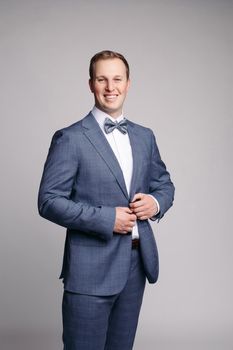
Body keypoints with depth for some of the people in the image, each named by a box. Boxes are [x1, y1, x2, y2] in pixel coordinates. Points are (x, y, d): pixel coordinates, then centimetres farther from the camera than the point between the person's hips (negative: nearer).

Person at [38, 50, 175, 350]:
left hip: (137, 263, 6)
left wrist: (156, 202, -5)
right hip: (91, 269, -5)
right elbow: (49, 201, -12)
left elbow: (164, 184, 19)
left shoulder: (144, 136, 10)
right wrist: (106, 218, -19)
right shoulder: (70, 139, -8)